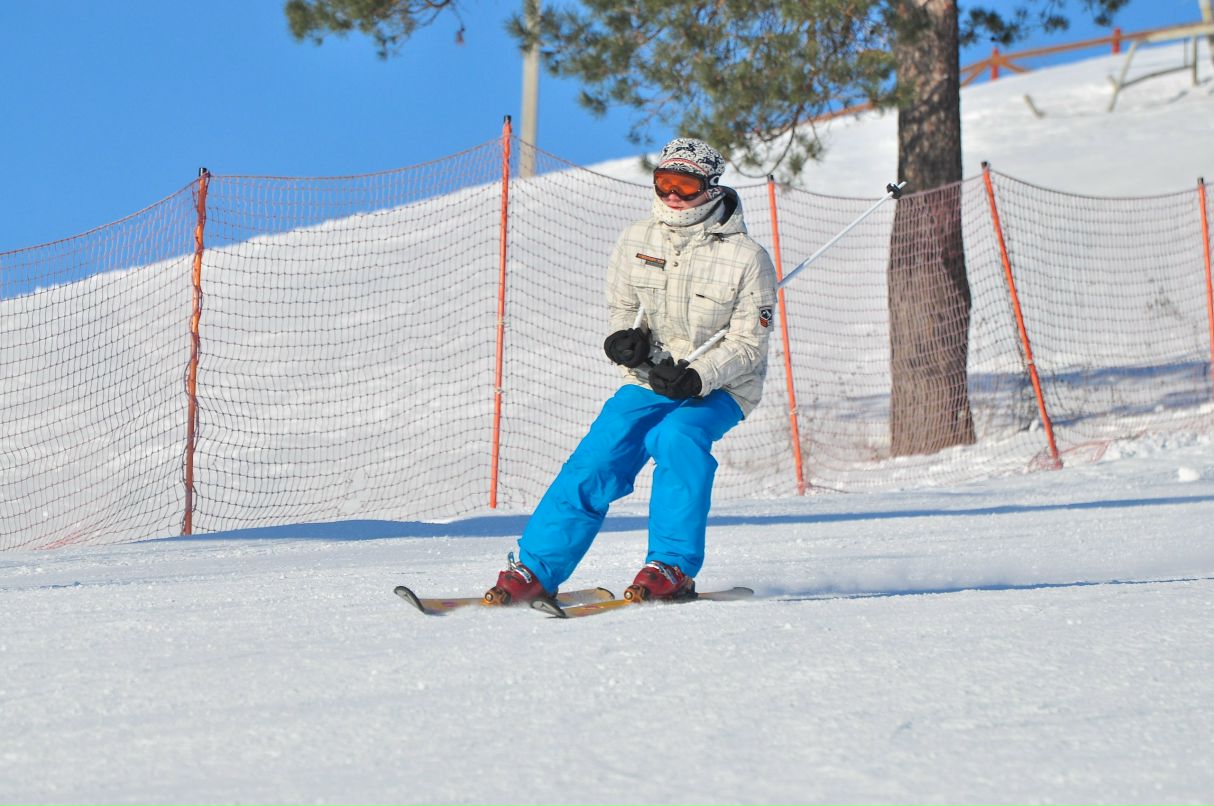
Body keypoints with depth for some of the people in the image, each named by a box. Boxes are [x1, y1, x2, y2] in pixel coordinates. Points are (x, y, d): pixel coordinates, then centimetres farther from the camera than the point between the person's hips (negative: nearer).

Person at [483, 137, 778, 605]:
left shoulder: (747, 258, -11)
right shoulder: (634, 242, 0)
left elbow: (748, 344, -10)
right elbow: (621, 308, 12)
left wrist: (697, 377, -27)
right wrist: (625, 339, -13)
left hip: (719, 390, -3)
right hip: (648, 381, 3)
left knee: (677, 436, -33)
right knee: (597, 458, -16)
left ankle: (673, 569, -26)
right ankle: (535, 569, -9)